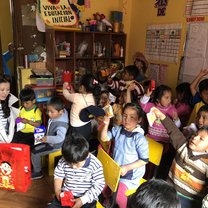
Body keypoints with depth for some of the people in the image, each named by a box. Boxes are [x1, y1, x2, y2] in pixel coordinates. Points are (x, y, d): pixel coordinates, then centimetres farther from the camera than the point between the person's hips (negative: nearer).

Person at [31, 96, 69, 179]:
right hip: (50, 141, 9)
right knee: (34, 147, 14)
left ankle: (37, 172, 14)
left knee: (34, 152, -6)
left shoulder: (61, 123, -34)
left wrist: (47, 139, -39)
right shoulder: (55, 116, -7)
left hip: (54, 145, -9)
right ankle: (35, 167, 31)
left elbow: (60, 138, -43)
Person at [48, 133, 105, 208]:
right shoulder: (63, 161, -8)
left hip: (87, 198, -3)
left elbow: (99, 185, -15)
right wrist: (58, 191, -8)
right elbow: (58, 175, 8)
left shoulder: (95, 165, -18)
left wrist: (83, 200, -22)